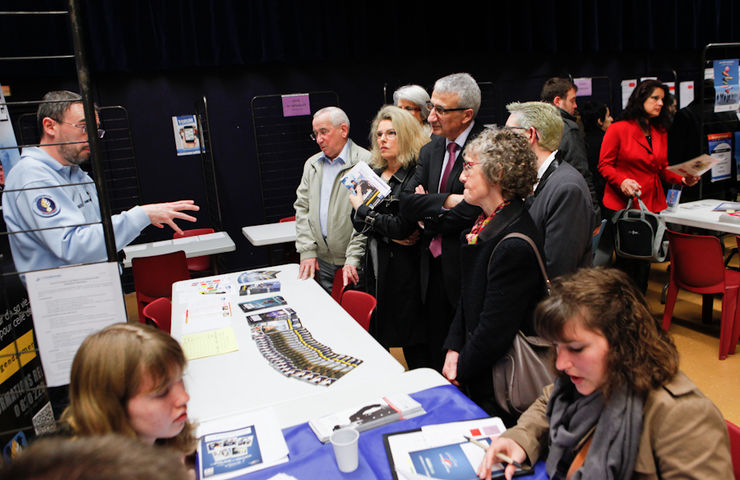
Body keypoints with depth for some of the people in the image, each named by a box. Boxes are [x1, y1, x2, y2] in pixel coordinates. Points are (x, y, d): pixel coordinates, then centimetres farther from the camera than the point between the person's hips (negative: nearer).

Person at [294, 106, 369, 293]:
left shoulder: (366, 162, -9)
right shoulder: (312, 164, 13)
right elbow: (302, 208, 10)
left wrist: (353, 259, -17)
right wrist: (307, 251, 1)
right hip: (322, 260, 5)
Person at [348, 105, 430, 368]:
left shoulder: (415, 176, -13)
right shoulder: (373, 172, 10)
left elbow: (403, 227, -20)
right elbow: (358, 222, 5)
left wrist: (361, 207, -9)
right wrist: (388, 233, -13)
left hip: (403, 269, -7)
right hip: (375, 265, 7)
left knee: (412, 344, 3)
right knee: (376, 339, 16)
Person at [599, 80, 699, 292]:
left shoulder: (660, 132, 15)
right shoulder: (618, 129, -4)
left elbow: (662, 169, 18)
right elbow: (604, 165, -6)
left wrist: (682, 179, 0)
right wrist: (622, 181, -23)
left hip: (652, 203, 6)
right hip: (622, 204, -6)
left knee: (645, 257, 7)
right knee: (627, 259, -1)